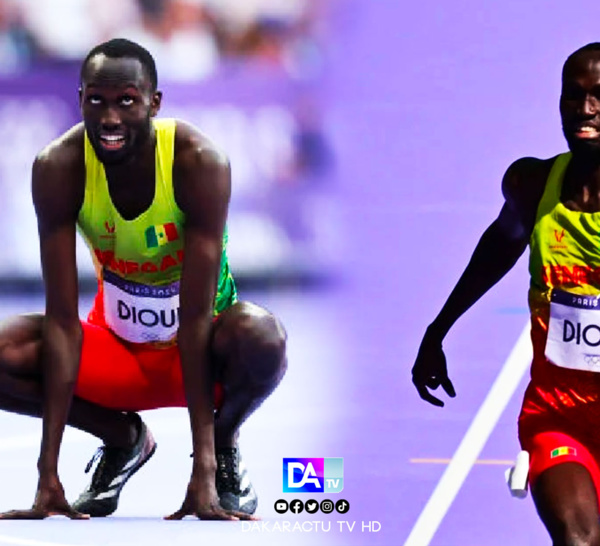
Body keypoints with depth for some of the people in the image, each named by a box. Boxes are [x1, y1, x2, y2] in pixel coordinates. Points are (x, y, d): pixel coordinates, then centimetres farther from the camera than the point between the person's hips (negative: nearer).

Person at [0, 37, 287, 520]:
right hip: (117, 345, 3)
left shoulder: (199, 163, -26)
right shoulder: (59, 168, -20)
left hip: (200, 353, -3)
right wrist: (49, 473, -26)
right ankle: (122, 437, 6)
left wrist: (204, 471, -31)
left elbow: (195, 318, -28)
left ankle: (224, 447, -2)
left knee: (259, 337, -37)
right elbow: (62, 317, -21)